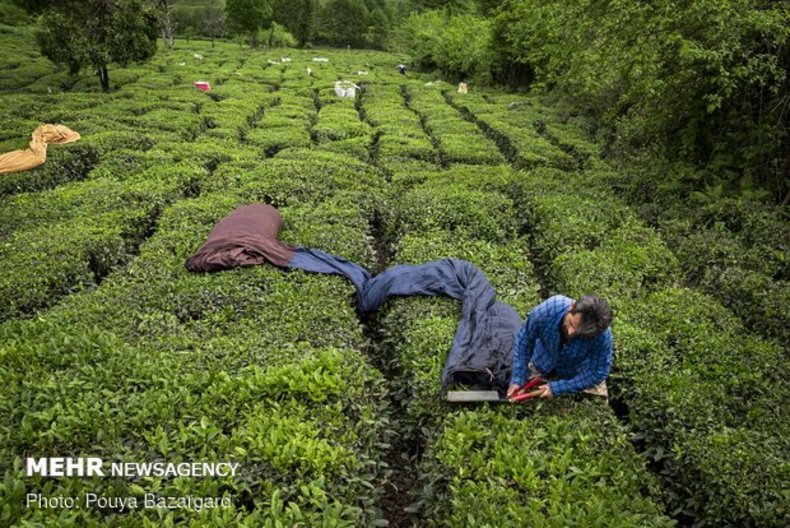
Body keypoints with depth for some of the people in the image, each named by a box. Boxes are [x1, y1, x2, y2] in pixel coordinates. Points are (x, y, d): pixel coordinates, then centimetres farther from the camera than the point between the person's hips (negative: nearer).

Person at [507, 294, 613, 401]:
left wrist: (557, 388, -25)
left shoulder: (603, 336, -38)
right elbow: (524, 340, -18)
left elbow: (598, 373, -22)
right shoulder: (548, 309, -37)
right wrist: (517, 379, -19)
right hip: (541, 367, 1)